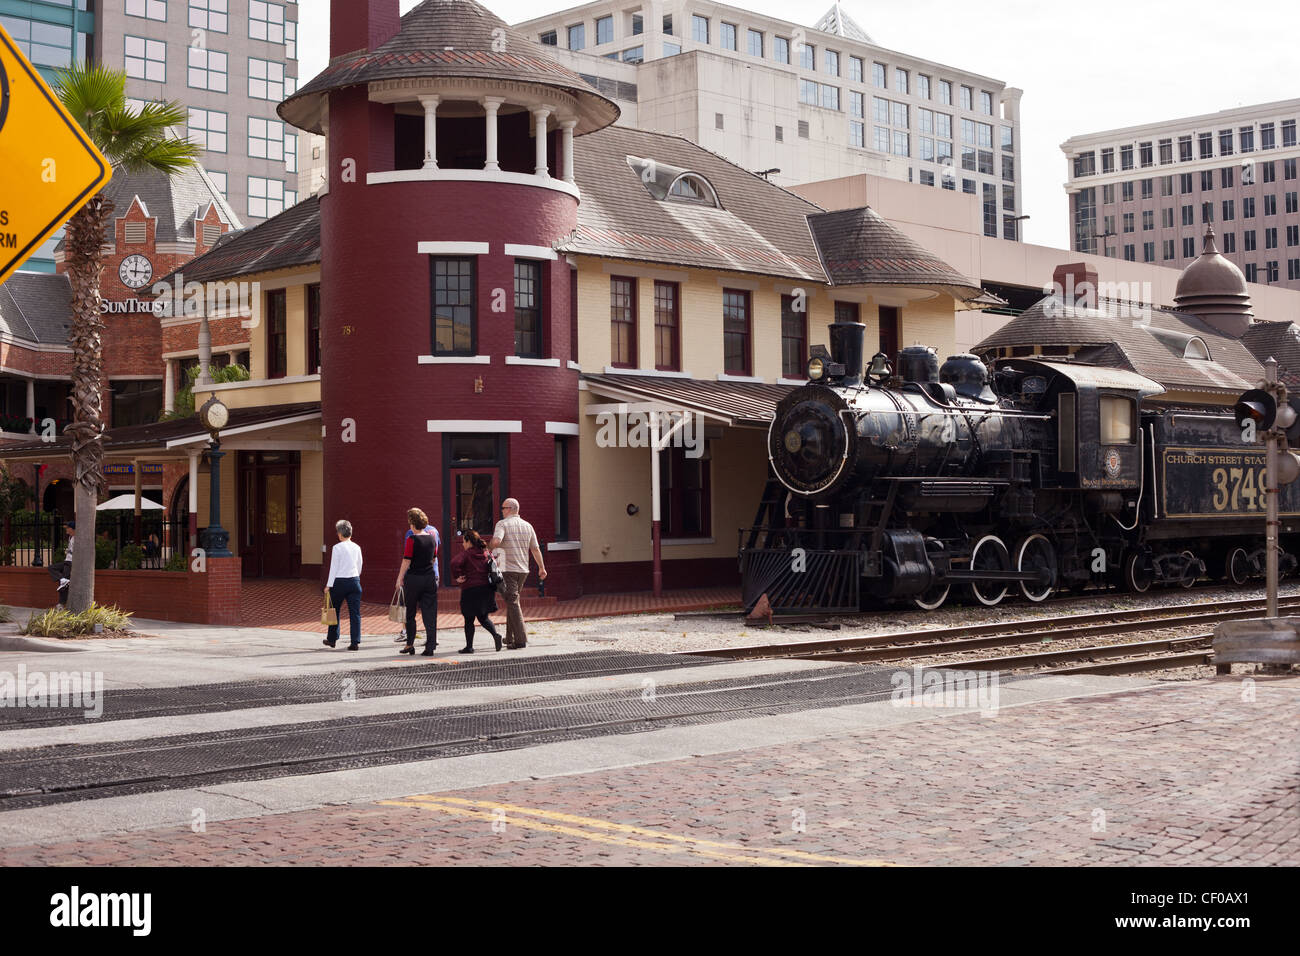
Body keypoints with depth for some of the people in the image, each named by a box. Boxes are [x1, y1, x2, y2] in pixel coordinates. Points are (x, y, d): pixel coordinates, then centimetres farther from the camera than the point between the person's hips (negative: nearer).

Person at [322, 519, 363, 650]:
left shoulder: (337, 548, -8)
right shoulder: (356, 547, 5)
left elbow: (334, 568, -9)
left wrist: (329, 585, -5)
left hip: (339, 581, -3)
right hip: (354, 580, 3)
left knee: (335, 610, 13)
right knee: (355, 612, 1)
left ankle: (332, 639, 24)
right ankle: (356, 642, -4)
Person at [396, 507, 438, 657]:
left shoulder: (412, 539, -11)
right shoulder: (432, 538, 5)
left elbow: (407, 560, -11)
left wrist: (400, 578, -1)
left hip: (414, 578, -4)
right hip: (430, 577, 4)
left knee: (410, 613, 10)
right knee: (430, 613, 3)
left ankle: (410, 644, 14)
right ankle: (430, 647, -1)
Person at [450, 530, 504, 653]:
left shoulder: (466, 554, -8)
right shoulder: (486, 553, 10)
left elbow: (455, 563, -25)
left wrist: (457, 577, -13)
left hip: (470, 590, -6)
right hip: (486, 589, 6)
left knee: (469, 620, 6)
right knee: (483, 618, 17)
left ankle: (469, 647, 8)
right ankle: (495, 635, -6)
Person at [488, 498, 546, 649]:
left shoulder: (503, 524, -7)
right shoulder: (528, 526, 10)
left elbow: (496, 541, -24)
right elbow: (535, 549, 12)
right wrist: (542, 567, 19)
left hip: (508, 569, -6)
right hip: (523, 570, 6)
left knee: (513, 603, -6)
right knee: (512, 602, 17)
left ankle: (521, 639, -12)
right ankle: (510, 638, 20)